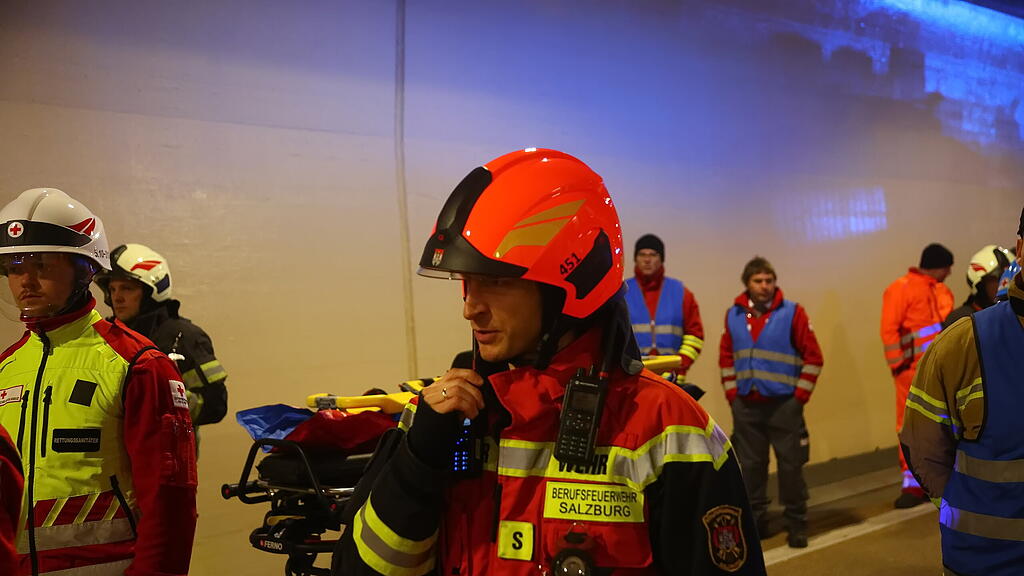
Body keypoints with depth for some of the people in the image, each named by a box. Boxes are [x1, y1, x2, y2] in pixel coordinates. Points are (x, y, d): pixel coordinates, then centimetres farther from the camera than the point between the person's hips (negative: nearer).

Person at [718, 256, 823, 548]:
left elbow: (813, 357, -4)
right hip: (745, 406, 3)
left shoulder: (792, 312, -5)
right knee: (750, 466, 10)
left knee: (790, 465, 2)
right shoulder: (734, 315, 5)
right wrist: (732, 393, 7)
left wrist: (799, 395, -6)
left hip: (783, 404, -3)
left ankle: (797, 524, 15)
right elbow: (726, 357, 14)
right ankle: (755, 520, 23)